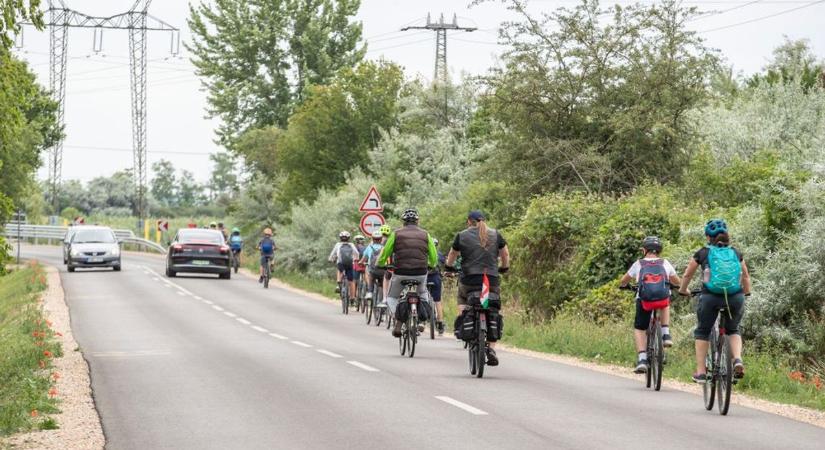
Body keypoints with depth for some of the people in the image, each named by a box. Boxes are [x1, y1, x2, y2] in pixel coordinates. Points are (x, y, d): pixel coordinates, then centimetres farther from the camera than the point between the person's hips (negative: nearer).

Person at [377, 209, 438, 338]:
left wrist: (380, 265, 23)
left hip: (400, 273, -2)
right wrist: (429, 265, 29)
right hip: (421, 274, 2)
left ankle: (398, 322, -3)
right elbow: (433, 258, 8)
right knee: (423, 295, 32)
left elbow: (384, 253, 3)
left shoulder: (396, 234, 2)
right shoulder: (425, 234, 7)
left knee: (391, 298, 20)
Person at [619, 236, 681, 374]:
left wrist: (624, 285, 57)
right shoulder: (665, 263, 23)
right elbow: (678, 282, 36)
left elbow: (623, 282, 34)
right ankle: (666, 334, 22)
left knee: (639, 329, 18)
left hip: (644, 299, -1)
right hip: (663, 297, 1)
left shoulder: (639, 264, 21)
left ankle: (642, 359, 0)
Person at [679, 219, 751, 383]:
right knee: (733, 330, 24)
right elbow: (746, 276, 24)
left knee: (702, 332, 18)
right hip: (735, 298, 2)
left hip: (710, 297, -2)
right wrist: (746, 292, 42)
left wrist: (683, 290, 38)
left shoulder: (703, 252, 9)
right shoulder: (736, 253, 15)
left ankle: (701, 372, 12)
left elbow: (688, 274, 20)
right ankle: (738, 359, -2)